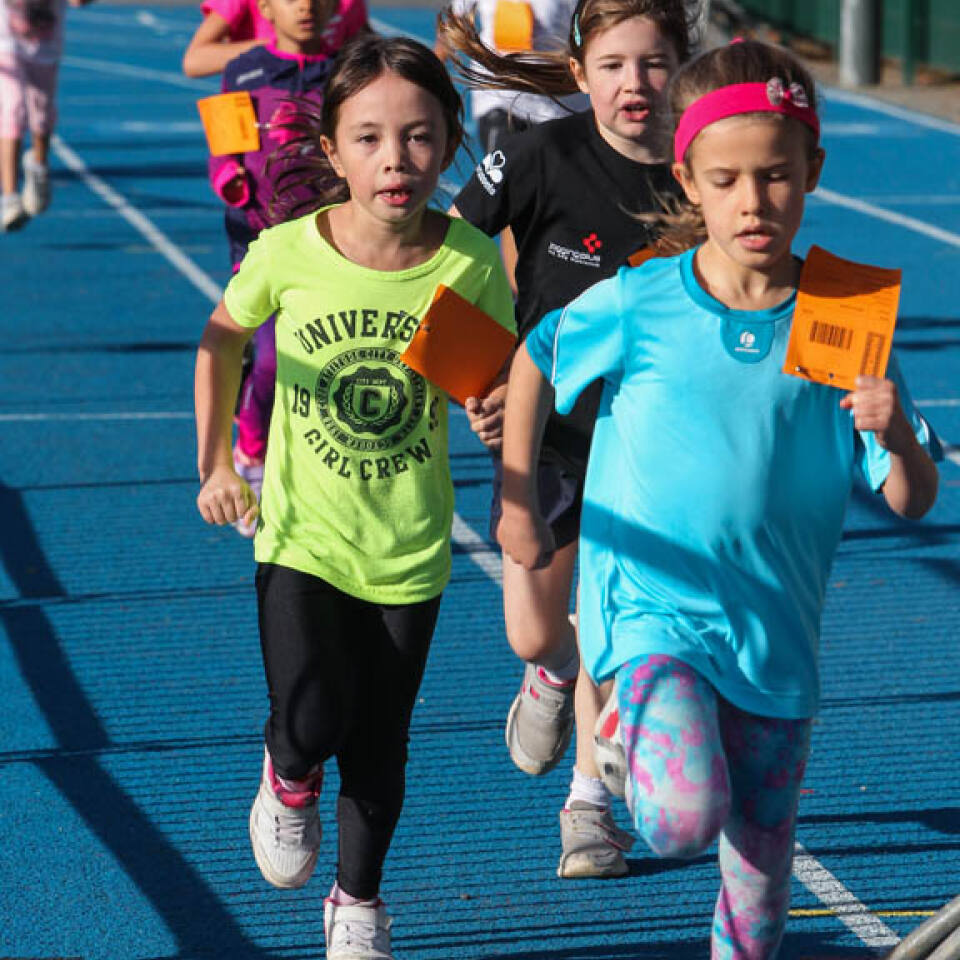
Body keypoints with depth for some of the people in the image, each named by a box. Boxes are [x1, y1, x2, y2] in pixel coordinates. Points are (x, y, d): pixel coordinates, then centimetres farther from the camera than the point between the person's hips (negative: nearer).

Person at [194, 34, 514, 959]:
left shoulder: (470, 263, -14)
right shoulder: (289, 251, -14)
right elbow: (221, 338, 6)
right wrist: (213, 464, 5)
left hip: (408, 545, 1)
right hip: (302, 531, -1)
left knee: (379, 748, 11)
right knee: (311, 722, -15)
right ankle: (287, 777, 23)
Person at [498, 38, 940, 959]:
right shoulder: (637, 305, -9)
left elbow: (912, 502, -4)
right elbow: (533, 361, 11)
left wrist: (896, 436, -25)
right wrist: (515, 499, 12)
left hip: (775, 631, 3)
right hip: (654, 602, -2)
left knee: (760, 864, 12)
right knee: (685, 820, -25)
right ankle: (634, 732, 8)